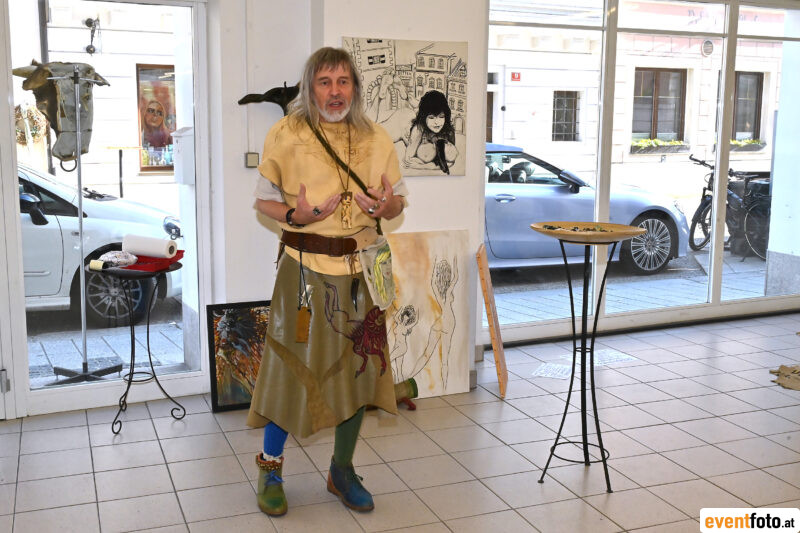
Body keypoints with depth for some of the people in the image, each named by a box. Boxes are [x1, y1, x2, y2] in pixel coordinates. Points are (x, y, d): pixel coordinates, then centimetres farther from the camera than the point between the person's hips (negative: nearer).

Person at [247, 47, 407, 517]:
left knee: (358, 367, 8)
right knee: (292, 367, 0)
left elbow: (398, 203, 12)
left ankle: (343, 470, 27)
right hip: (305, 269, -3)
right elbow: (265, 200, 2)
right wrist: (296, 216, -18)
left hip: (360, 270, 4)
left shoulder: (377, 139, 7)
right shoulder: (287, 134, -1)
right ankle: (271, 469, 21)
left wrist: (385, 204, -11)